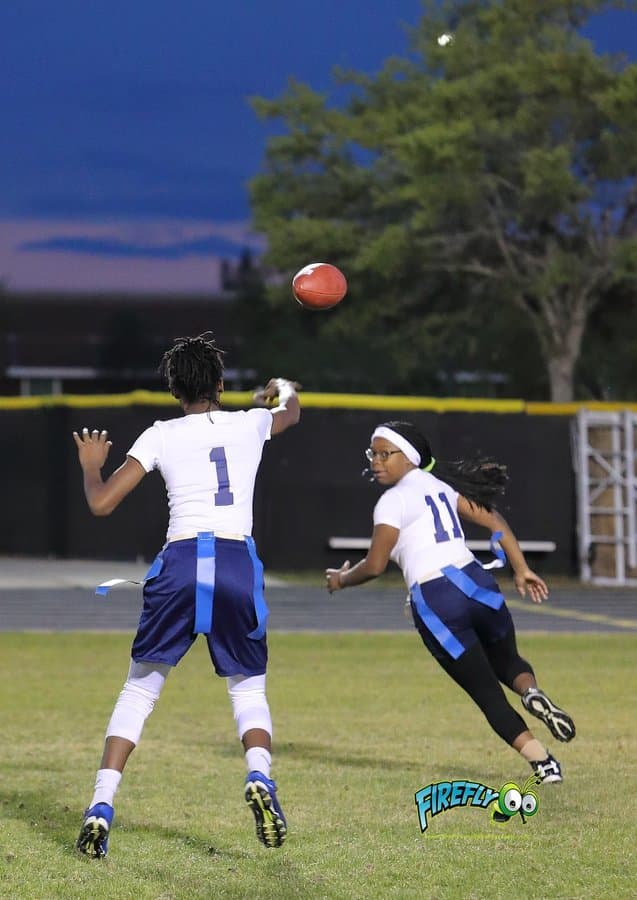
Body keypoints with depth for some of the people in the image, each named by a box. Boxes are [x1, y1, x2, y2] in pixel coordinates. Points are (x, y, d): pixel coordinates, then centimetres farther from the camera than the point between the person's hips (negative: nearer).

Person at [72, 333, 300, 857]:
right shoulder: (251, 424, 13)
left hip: (180, 565, -1)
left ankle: (101, 808, -3)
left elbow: (101, 503, 5)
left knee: (139, 688, 9)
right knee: (249, 688, 16)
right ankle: (259, 776, -14)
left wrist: (91, 465, 26)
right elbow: (292, 412, 39)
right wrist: (284, 391, 63)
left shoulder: (161, 436, 7)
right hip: (239, 564, 1)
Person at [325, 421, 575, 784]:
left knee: (487, 692, 5)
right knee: (508, 662, 27)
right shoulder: (439, 484, 17)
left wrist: (341, 579, 13)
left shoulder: (393, 501, -3)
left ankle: (543, 760, -7)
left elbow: (375, 566, -6)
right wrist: (521, 569, 15)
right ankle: (532, 691, -10)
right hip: (475, 583, 5)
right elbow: (494, 521, 14)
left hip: (433, 601, -5)